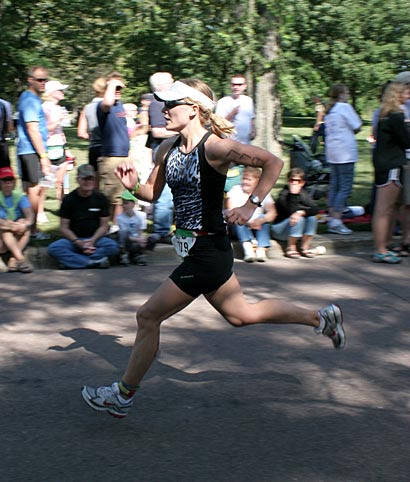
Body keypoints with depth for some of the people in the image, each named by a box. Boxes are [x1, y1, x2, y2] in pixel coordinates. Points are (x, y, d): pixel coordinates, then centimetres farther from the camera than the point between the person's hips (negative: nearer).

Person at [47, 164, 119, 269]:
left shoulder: (101, 199, 3)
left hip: (95, 239, 0)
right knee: (53, 249, -31)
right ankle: (94, 262, -29)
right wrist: (77, 242, -18)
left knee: (113, 246, -31)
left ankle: (71, 260, -27)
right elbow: (64, 227, -2)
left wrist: (92, 240, -16)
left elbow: (104, 226, 2)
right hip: (73, 239, 0)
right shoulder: (69, 199, 0)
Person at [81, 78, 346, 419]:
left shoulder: (215, 147, -18)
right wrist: (133, 185, -7)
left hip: (207, 251, -9)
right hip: (194, 248, 9)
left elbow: (273, 162, -16)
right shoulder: (168, 149, 5)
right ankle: (321, 319, 36)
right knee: (241, 315, 22)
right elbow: (153, 193, 14)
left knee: (148, 316, -3)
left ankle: (124, 396, 13)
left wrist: (251, 205, -23)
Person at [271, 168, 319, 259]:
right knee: (299, 219, -30)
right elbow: (292, 210, -31)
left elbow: (315, 209, -16)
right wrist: (293, 193, -31)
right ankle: (290, 248, -17)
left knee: (312, 218, -18)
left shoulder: (304, 193, -1)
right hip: (279, 230, -5)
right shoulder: (284, 194, -16)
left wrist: (301, 212, -32)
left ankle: (305, 248, -11)